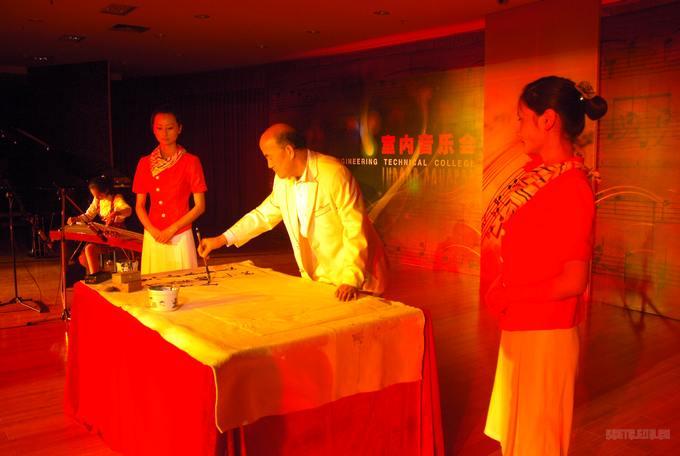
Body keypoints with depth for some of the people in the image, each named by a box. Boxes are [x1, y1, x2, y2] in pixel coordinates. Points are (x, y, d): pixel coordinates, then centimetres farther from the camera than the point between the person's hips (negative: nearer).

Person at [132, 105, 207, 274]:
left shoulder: (191, 161, -3)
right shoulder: (145, 163, 7)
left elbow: (200, 206, -4)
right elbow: (139, 205, 9)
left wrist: (172, 229, -11)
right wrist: (153, 230, -7)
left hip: (180, 237, -3)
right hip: (153, 238, 3)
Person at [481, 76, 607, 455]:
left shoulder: (572, 186, -20)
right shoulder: (539, 172, 4)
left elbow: (573, 281, -22)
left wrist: (507, 296, -13)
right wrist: (503, 290, -2)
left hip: (546, 334, -8)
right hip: (519, 328, 8)